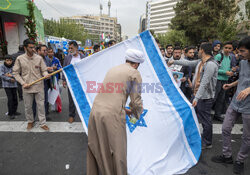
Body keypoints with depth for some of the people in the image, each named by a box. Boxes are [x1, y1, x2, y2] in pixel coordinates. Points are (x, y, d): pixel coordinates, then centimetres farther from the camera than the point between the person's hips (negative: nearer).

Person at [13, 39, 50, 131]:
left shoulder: (39, 58, -1)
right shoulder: (20, 59, -1)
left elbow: (44, 70, 2)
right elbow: (16, 73, 4)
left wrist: (46, 75, -21)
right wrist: (23, 83, -7)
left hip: (39, 87, 0)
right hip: (27, 88, 1)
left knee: (41, 105, 6)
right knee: (28, 106, 13)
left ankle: (43, 123, 19)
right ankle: (30, 121, 35)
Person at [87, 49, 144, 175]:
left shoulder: (112, 69, 20)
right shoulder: (134, 73, -1)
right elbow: (136, 100, -3)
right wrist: (136, 113, 18)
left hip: (95, 112, 7)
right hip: (112, 116, -7)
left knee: (95, 147, 23)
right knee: (116, 151, 11)